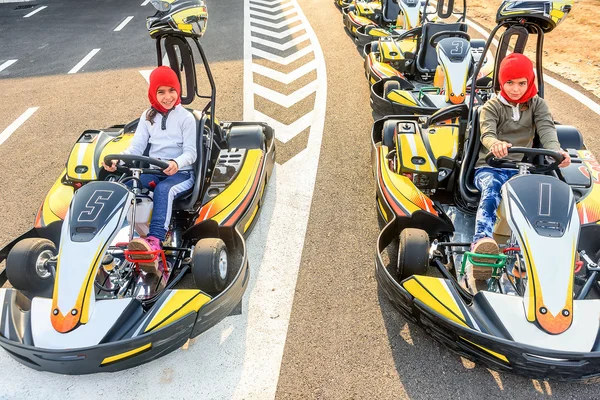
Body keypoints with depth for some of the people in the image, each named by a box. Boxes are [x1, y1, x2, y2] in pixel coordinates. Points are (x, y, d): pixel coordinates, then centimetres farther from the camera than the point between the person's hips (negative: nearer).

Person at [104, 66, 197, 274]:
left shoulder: (186, 117, 0)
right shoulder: (148, 116, 13)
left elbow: (190, 153, -7)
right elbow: (136, 146, 4)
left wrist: (176, 163, -30)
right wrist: (118, 160, -17)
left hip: (180, 173, -4)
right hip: (153, 171, 5)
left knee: (163, 190, -39)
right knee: (124, 187, -27)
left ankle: (155, 242, -59)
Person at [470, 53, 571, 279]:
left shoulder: (537, 105, 13)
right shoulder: (491, 107, 6)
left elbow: (547, 129, -7)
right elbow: (487, 133, -15)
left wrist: (555, 150, -32)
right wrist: (495, 144, -43)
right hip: (490, 167, -3)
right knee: (490, 193, -37)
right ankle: (482, 242, -61)